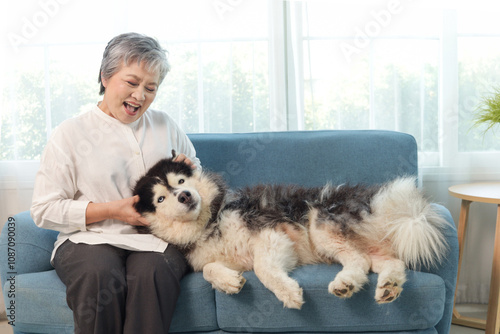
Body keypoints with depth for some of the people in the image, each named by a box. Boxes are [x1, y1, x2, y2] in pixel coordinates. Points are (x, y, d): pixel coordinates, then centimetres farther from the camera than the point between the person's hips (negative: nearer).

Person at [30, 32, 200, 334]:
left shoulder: (165, 126, 17)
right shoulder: (71, 133, 6)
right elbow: (44, 210, 0)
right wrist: (113, 210, -10)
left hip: (157, 237, 2)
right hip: (90, 238, -1)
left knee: (152, 273, -34)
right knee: (100, 276, -36)